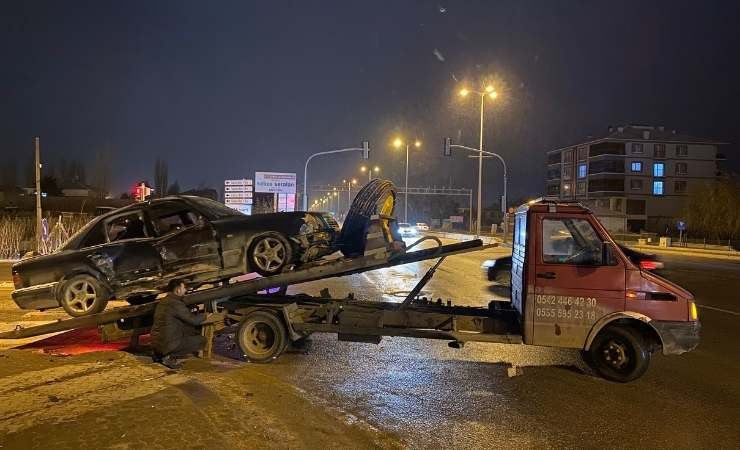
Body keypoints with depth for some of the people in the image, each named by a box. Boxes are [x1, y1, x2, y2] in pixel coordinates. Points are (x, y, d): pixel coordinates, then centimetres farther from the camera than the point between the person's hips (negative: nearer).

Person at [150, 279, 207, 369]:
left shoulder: (163, 301, 12)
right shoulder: (176, 303, -17)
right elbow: (193, 320, -12)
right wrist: (204, 316, 8)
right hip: (168, 343, -9)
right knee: (201, 340, -1)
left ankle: (159, 354, 15)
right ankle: (169, 356, -6)